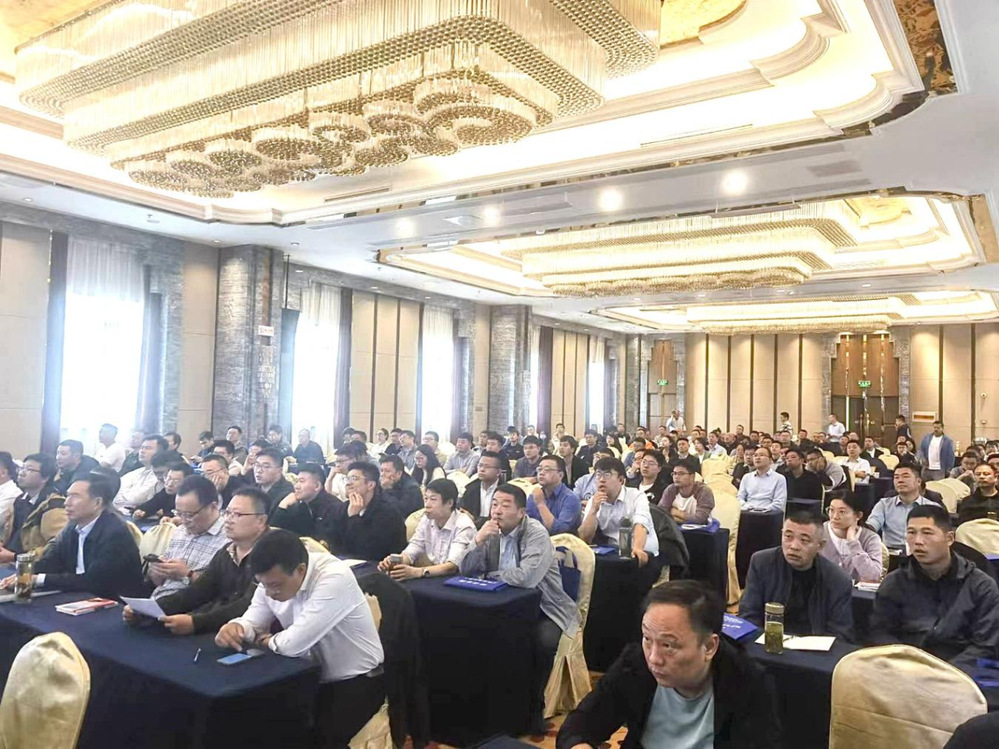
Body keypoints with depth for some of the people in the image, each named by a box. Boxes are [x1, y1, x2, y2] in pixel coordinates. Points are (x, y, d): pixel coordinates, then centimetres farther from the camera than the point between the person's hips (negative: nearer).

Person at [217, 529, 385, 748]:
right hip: (314, 677, 7)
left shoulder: (334, 578, -31)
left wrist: (265, 640, -12)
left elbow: (293, 644, -33)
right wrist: (234, 628, -22)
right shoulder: (273, 579, -7)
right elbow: (253, 622, 2)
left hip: (356, 681, -7)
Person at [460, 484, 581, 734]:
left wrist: (489, 574, -15)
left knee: (542, 642, -32)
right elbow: (466, 570, -4)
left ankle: (533, 705, -6)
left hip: (544, 607, -5)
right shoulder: (491, 531, 0)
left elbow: (526, 578, -32)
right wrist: (478, 540, -22)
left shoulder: (536, 533, -19)